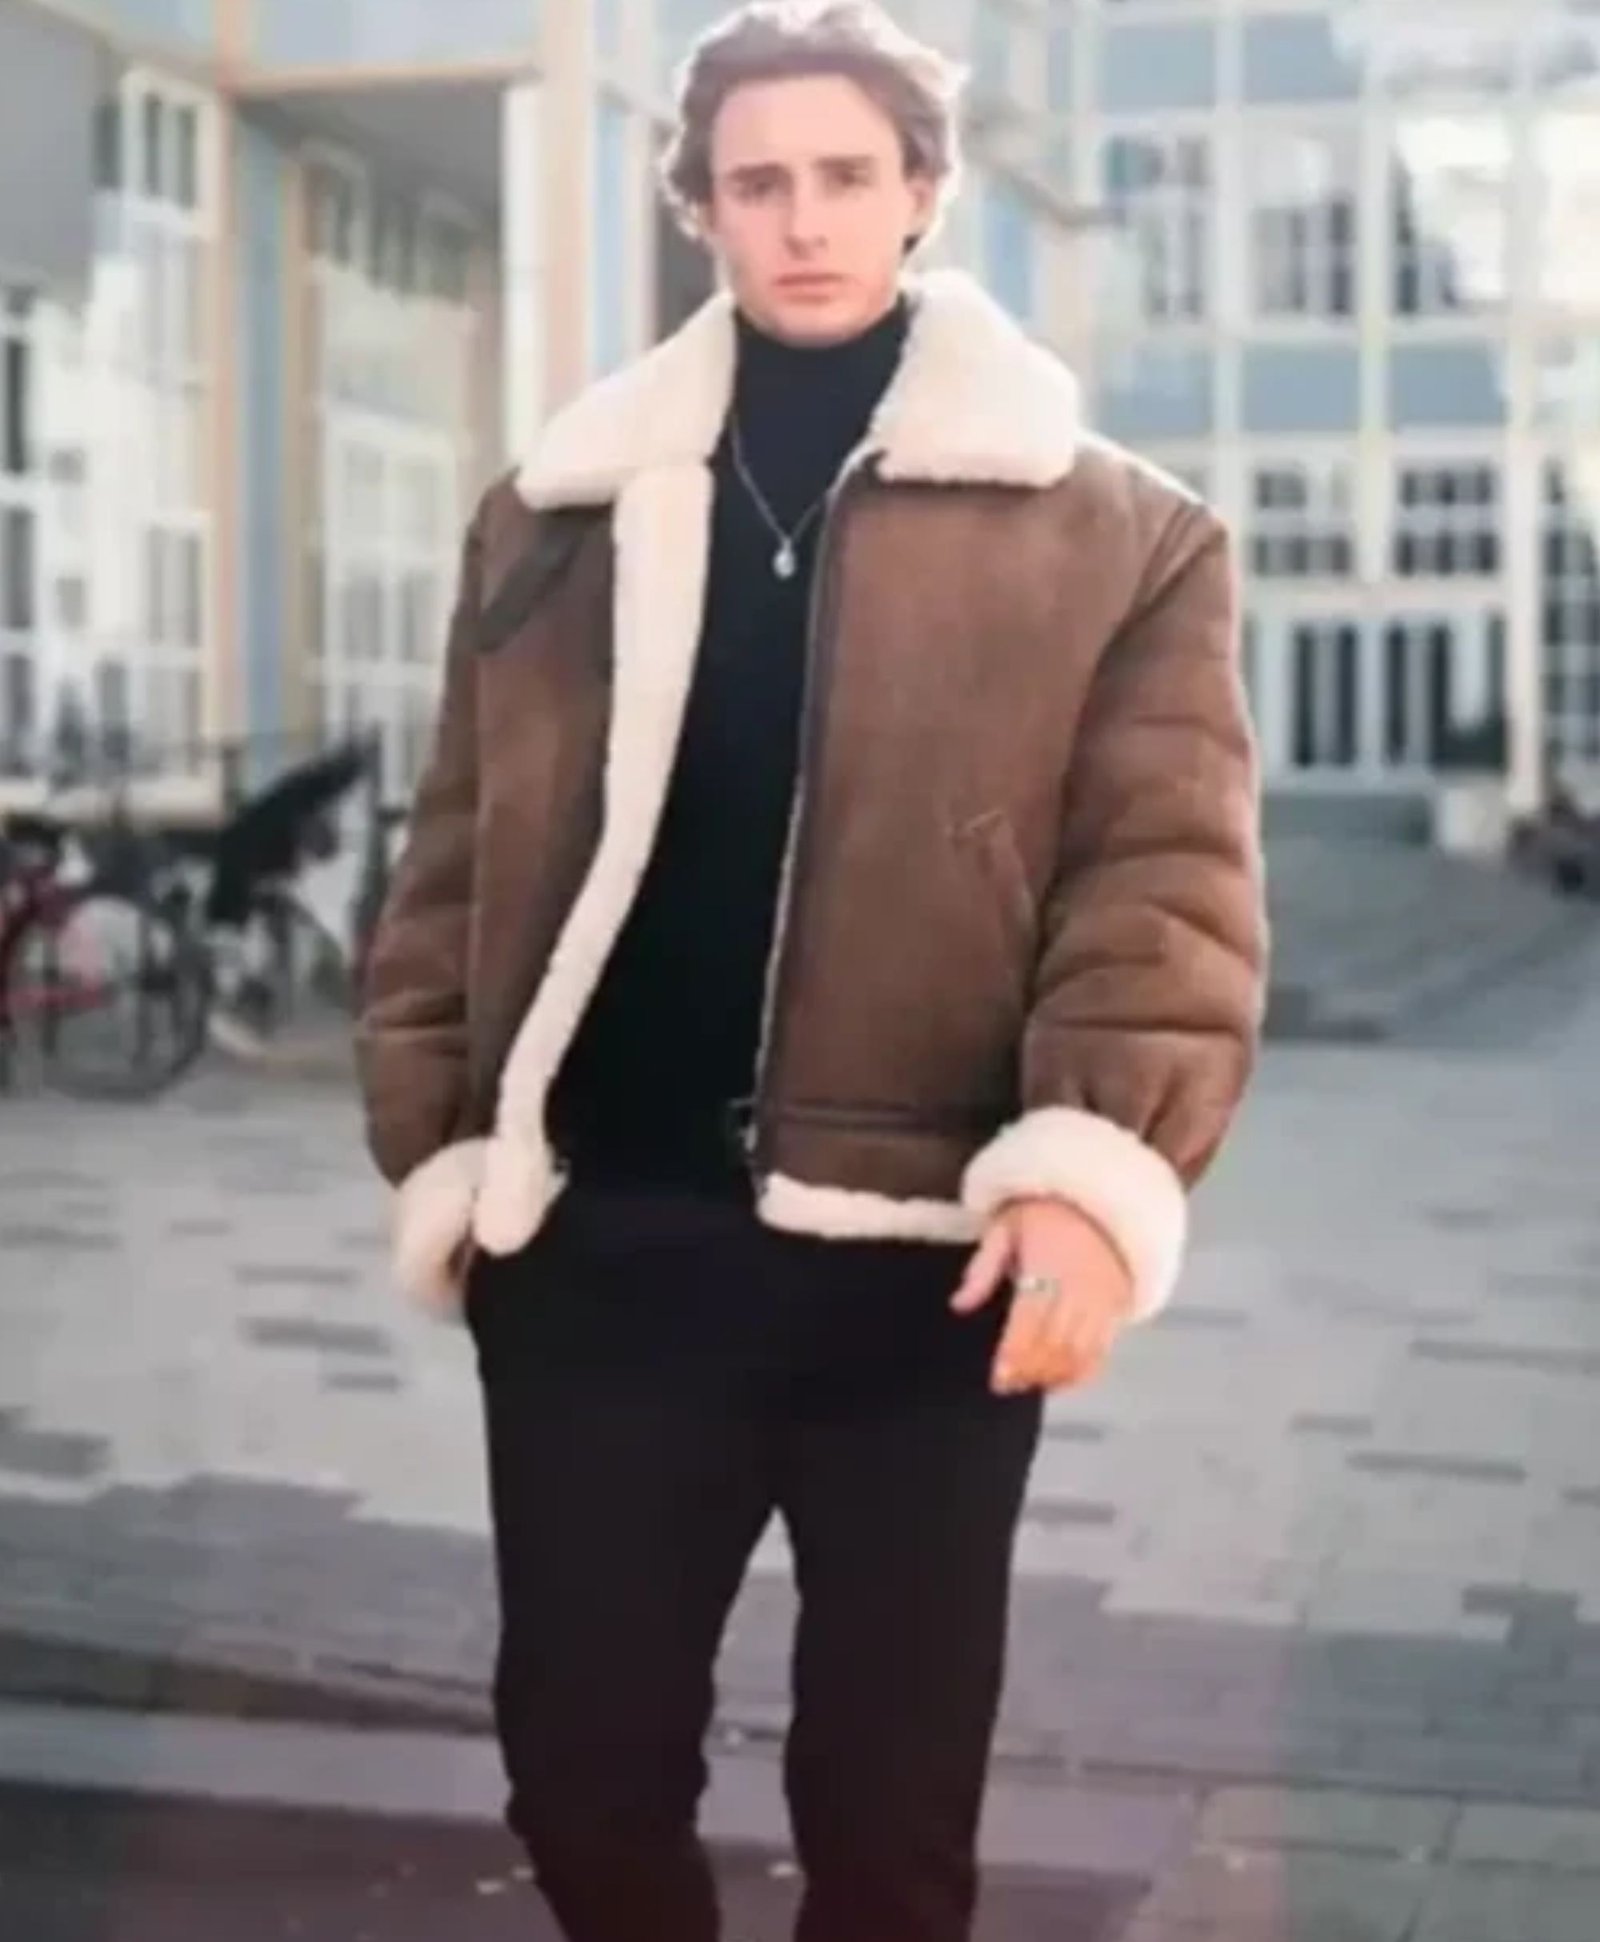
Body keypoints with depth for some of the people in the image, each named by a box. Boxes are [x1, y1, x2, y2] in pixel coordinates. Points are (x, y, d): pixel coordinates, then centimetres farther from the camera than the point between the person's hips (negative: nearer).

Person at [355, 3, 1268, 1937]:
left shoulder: (1117, 532, 2)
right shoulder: (557, 514, 10)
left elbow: (1167, 871, -5)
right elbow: (457, 861, 11)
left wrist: (1102, 1165, -19)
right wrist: (436, 1148, 3)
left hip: (925, 1249, -2)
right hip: (600, 1236, 2)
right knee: (580, 1756, 9)